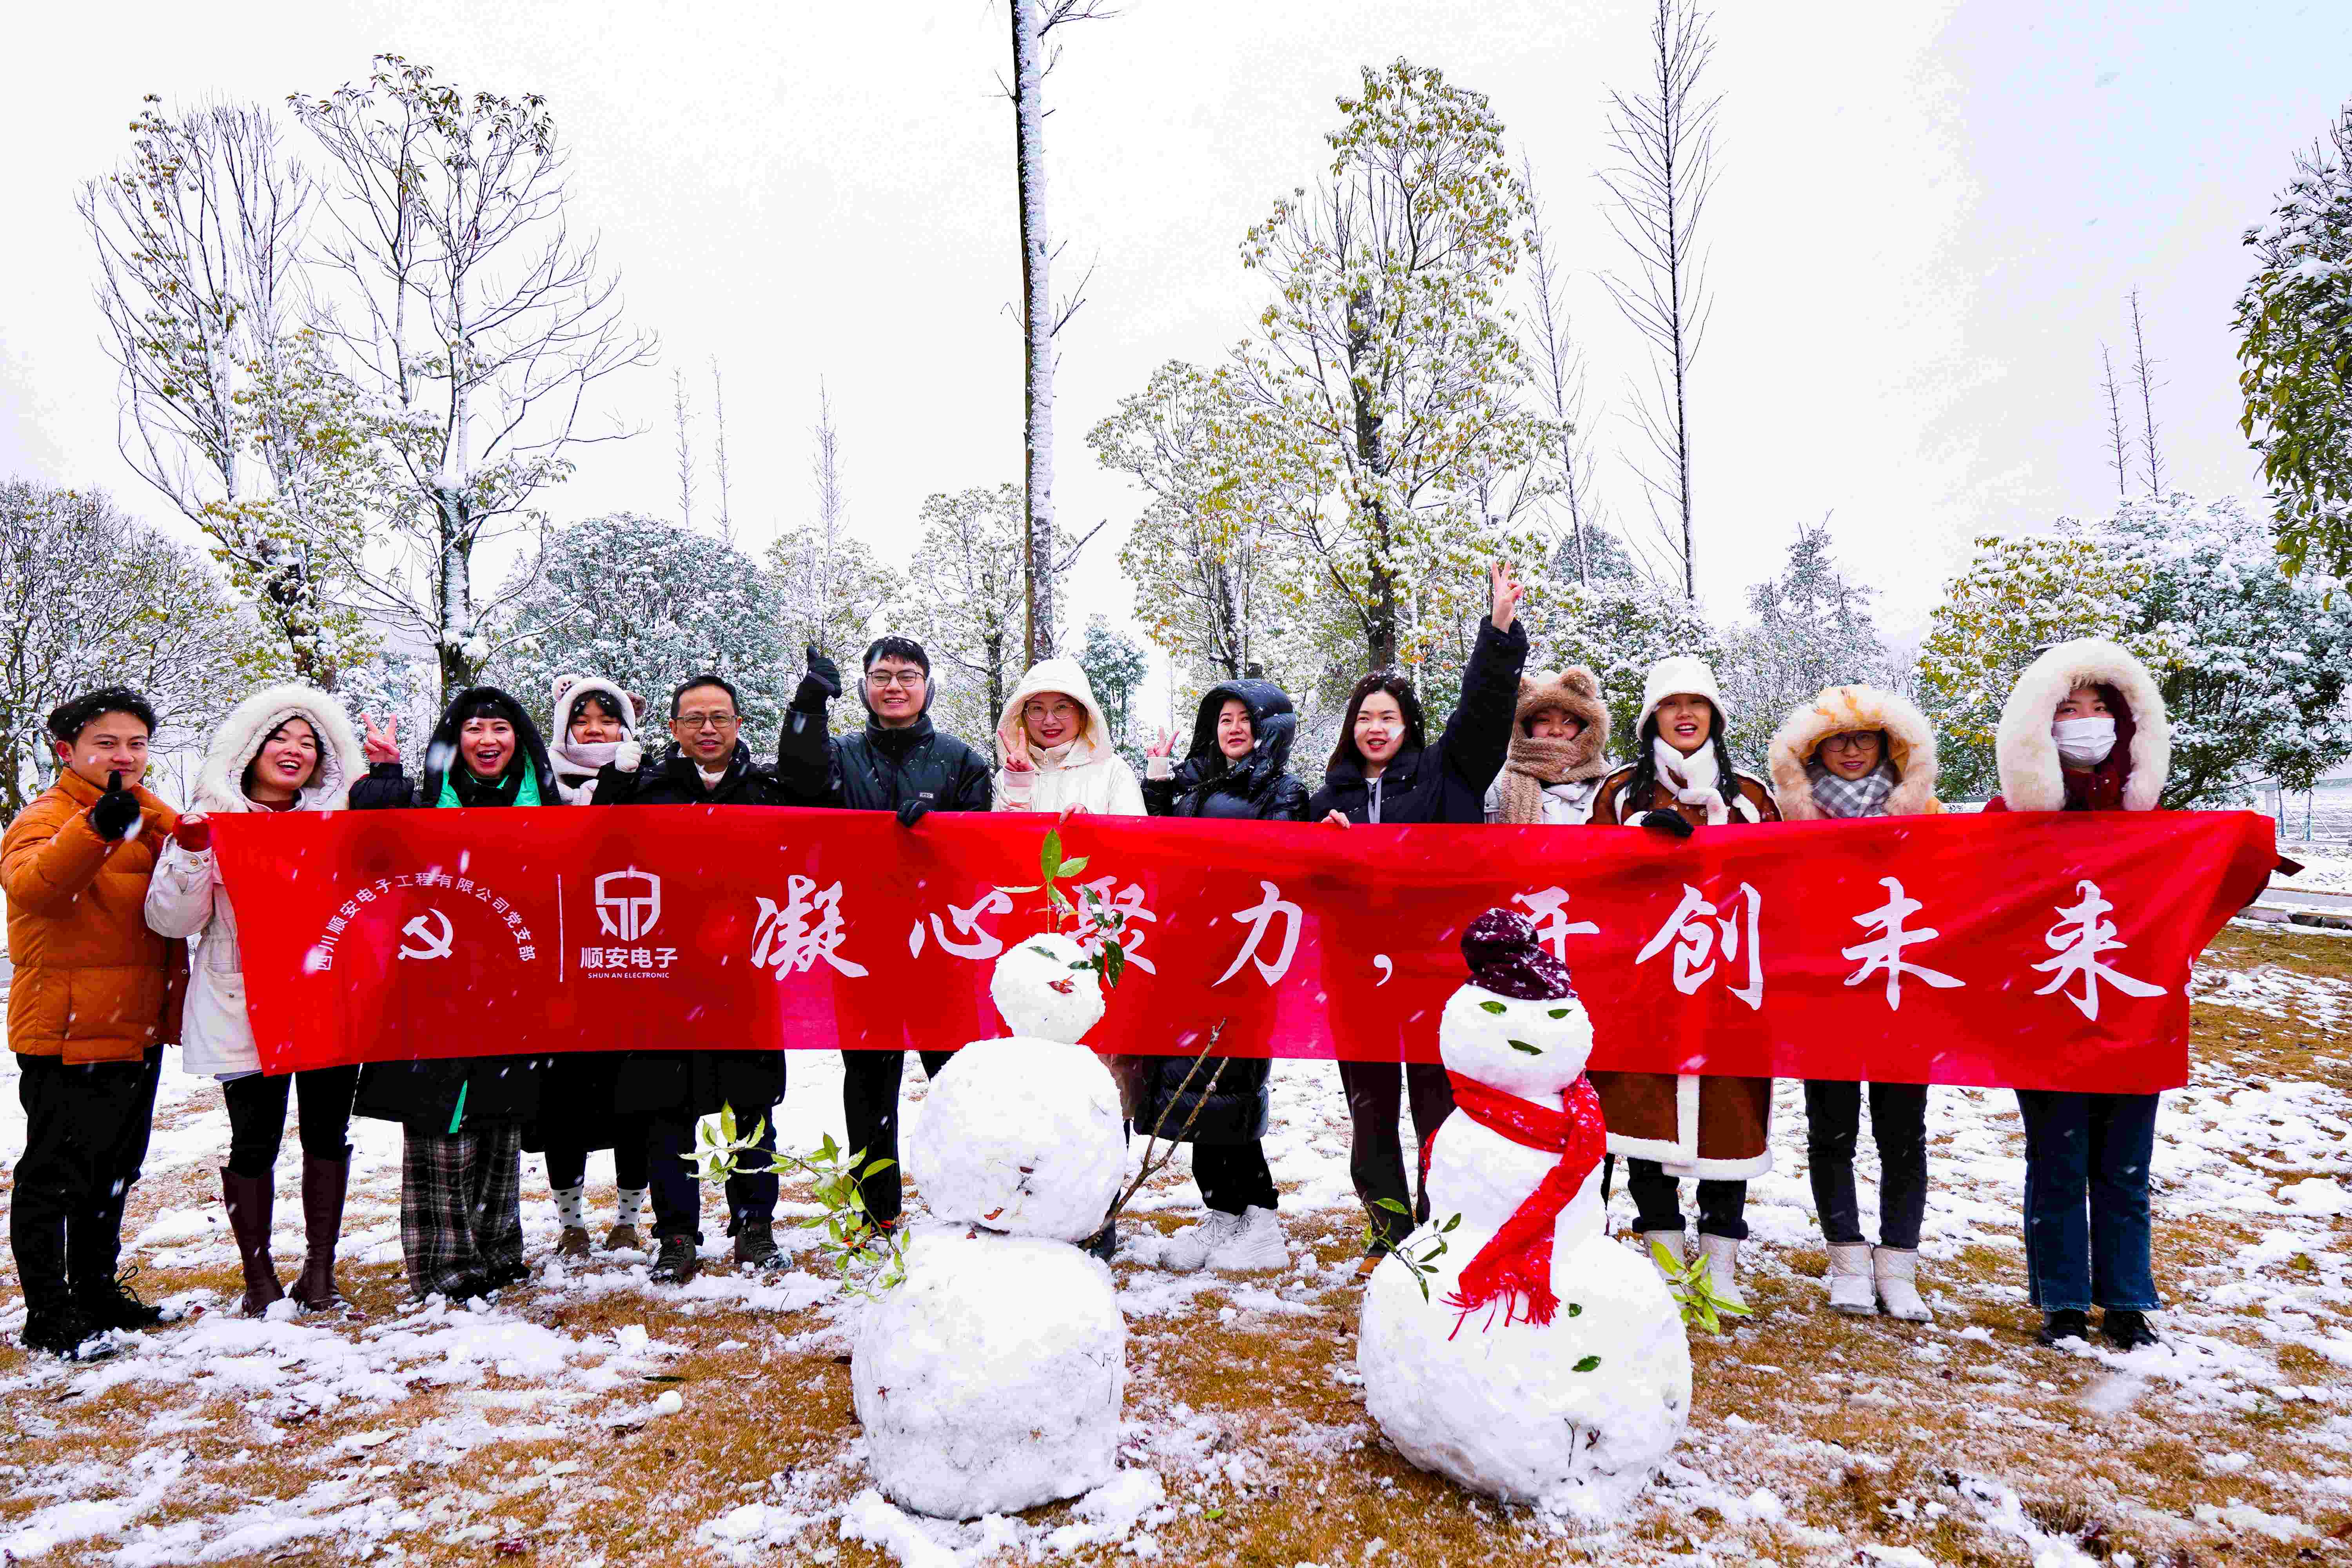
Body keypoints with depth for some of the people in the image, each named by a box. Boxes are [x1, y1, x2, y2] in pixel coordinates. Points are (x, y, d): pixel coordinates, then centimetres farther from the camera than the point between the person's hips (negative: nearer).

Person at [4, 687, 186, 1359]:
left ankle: (96, 1291, 33)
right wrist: (98, 827, -50)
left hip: (136, 1029, 8)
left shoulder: (155, 819, 12)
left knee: (114, 1171, 18)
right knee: (56, 1176, 2)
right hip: (66, 1035, -8)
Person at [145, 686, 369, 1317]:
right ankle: (259, 1277, 17)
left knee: (328, 1133, 7)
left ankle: (320, 1271, 19)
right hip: (246, 1008, -2)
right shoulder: (212, 820, 2)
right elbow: (172, 920, -1)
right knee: (254, 1140, 2)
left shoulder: (341, 818, 10)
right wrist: (191, 856, -18)